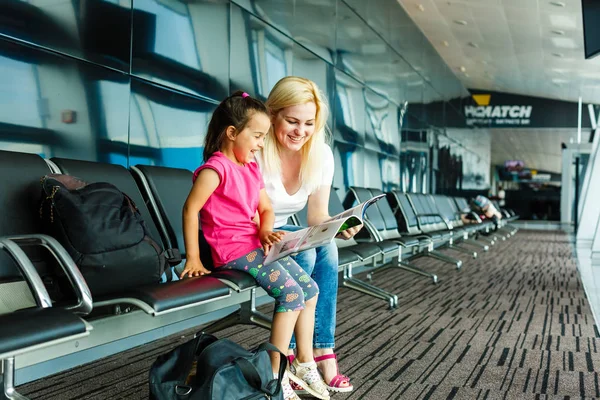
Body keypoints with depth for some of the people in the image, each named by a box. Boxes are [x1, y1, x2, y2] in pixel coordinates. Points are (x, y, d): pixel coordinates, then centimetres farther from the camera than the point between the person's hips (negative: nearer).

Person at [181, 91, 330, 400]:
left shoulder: (251, 168, 15)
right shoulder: (216, 168, -14)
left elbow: (266, 208, 14)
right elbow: (190, 209, -17)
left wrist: (266, 232, -8)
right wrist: (193, 259, -17)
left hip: (256, 244, 10)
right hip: (234, 250, -9)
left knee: (310, 289, 8)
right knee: (291, 294, -19)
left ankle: (304, 363, 19)